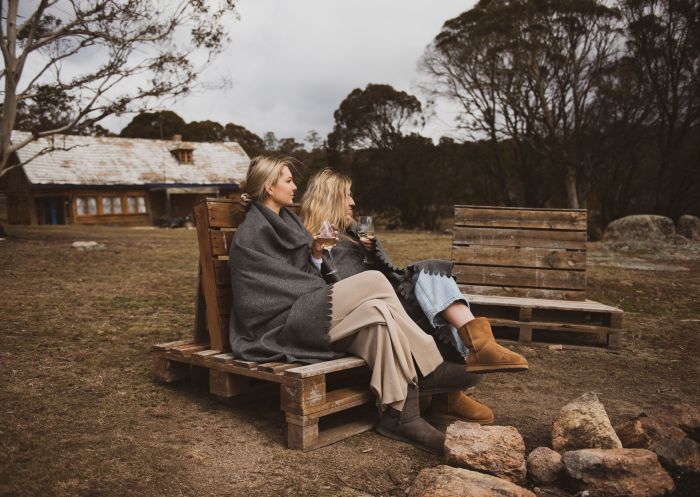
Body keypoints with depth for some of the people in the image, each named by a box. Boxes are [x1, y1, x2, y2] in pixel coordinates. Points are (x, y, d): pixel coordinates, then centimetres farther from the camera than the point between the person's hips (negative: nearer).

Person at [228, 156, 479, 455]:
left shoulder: (286, 220, 21)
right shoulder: (252, 233, -7)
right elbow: (277, 284, -12)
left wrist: (314, 252, 4)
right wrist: (327, 293, -8)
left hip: (307, 312, 9)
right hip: (281, 324, -9)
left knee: (377, 312, -20)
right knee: (374, 281, -23)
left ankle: (399, 416, -23)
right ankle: (430, 368, -15)